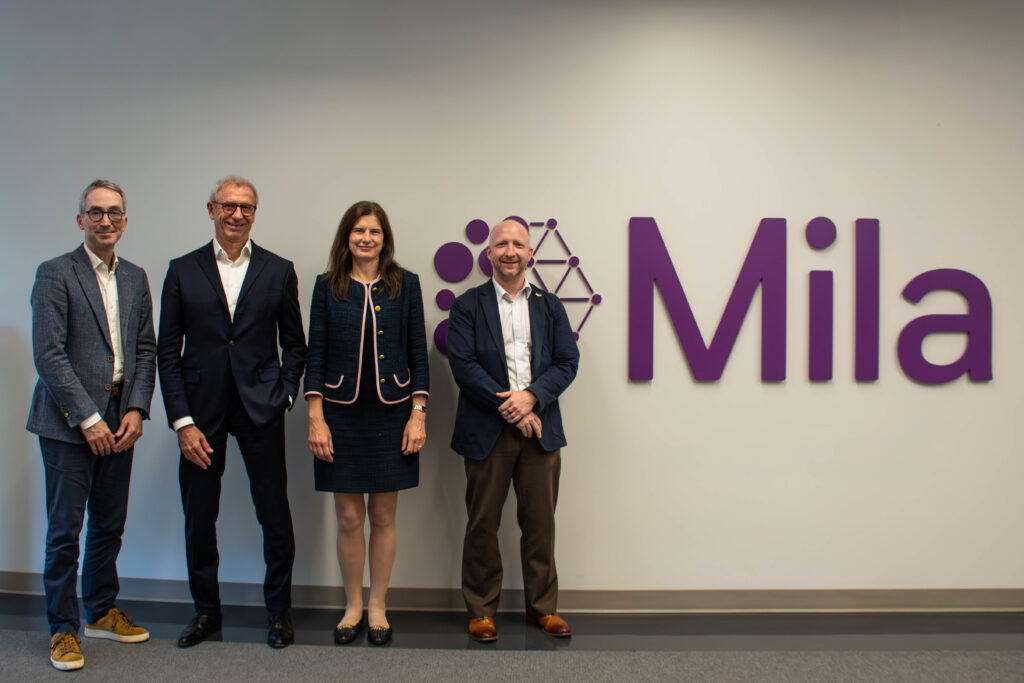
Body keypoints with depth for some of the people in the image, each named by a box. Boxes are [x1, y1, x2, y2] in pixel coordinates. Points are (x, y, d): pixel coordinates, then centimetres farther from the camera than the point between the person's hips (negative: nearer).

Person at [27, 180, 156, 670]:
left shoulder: (135, 279, 12)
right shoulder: (55, 274, -6)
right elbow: (49, 355, -12)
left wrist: (136, 410, -2)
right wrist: (88, 419, -14)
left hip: (119, 422, 5)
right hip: (69, 422, -5)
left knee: (109, 525, 14)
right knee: (65, 530, 2)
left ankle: (101, 612, 29)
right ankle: (62, 629, 15)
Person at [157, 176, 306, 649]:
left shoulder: (278, 271, 6)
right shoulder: (182, 271, 5)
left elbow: (294, 343, 10)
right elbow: (168, 351, 2)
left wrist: (284, 393, -4)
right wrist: (182, 420, -5)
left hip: (260, 408, 0)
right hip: (201, 411, 1)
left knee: (274, 514, 3)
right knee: (199, 517, 9)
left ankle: (279, 610, 21)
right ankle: (206, 611, 27)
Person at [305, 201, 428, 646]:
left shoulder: (405, 284, 3)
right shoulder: (328, 287, 3)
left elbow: (418, 352, 3)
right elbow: (315, 354, 2)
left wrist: (418, 413, -4)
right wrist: (315, 417, -6)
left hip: (390, 413, 0)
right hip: (343, 413, 0)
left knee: (384, 516, 7)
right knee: (349, 517, 5)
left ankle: (377, 606, 23)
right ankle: (352, 606, 23)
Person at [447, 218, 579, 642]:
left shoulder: (550, 306, 12)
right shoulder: (467, 305, 3)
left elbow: (567, 362, 5)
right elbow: (463, 364, -7)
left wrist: (531, 396, -12)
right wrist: (507, 407, -13)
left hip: (540, 428, 2)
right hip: (487, 431, -2)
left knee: (540, 522, 8)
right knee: (482, 523, 5)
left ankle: (543, 606, 23)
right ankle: (481, 609, 19)